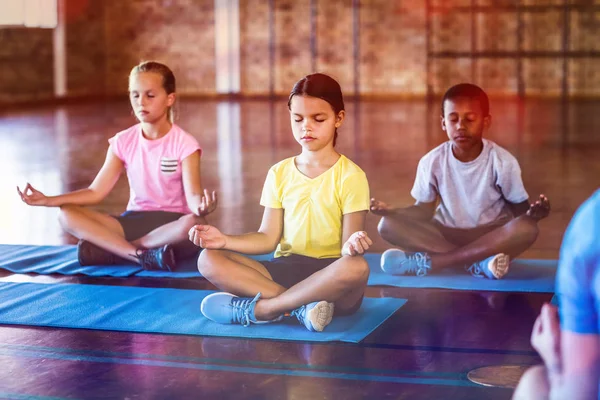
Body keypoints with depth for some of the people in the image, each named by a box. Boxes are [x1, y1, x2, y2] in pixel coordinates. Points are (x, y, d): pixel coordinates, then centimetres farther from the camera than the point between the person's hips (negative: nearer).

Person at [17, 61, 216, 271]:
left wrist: (201, 206, -46)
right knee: (67, 215, -18)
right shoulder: (123, 141, 2)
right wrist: (48, 200, -13)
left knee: (194, 223, -40)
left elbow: (192, 195, -20)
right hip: (134, 220, 3)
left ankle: (111, 247, -28)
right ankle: (142, 255, -31)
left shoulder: (184, 143, -9)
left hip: (171, 222, -3)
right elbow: (96, 192, 0)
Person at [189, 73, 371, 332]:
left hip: (329, 276, -3)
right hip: (286, 269, 3)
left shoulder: (350, 176, -3)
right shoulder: (279, 173, 9)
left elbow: (347, 242, -8)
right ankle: (301, 306, -29)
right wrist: (225, 240, -9)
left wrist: (351, 244, -32)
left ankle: (257, 309, -28)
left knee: (357, 268, -39)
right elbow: (268, 238, 6)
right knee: (209, 260, -17)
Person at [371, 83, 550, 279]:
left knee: (527, 229, -35)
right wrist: (393, 211, -20)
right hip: (446, 234, 1)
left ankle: (427, 261, -31)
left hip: (492, 235, -1)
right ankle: (479, 262, -29)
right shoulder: (432, 162, -8)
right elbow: (424, 210, 0)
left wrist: (532, 213, -31)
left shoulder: (503, 161, -12)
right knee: (388, 225, -21)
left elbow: (519, 209, -7)